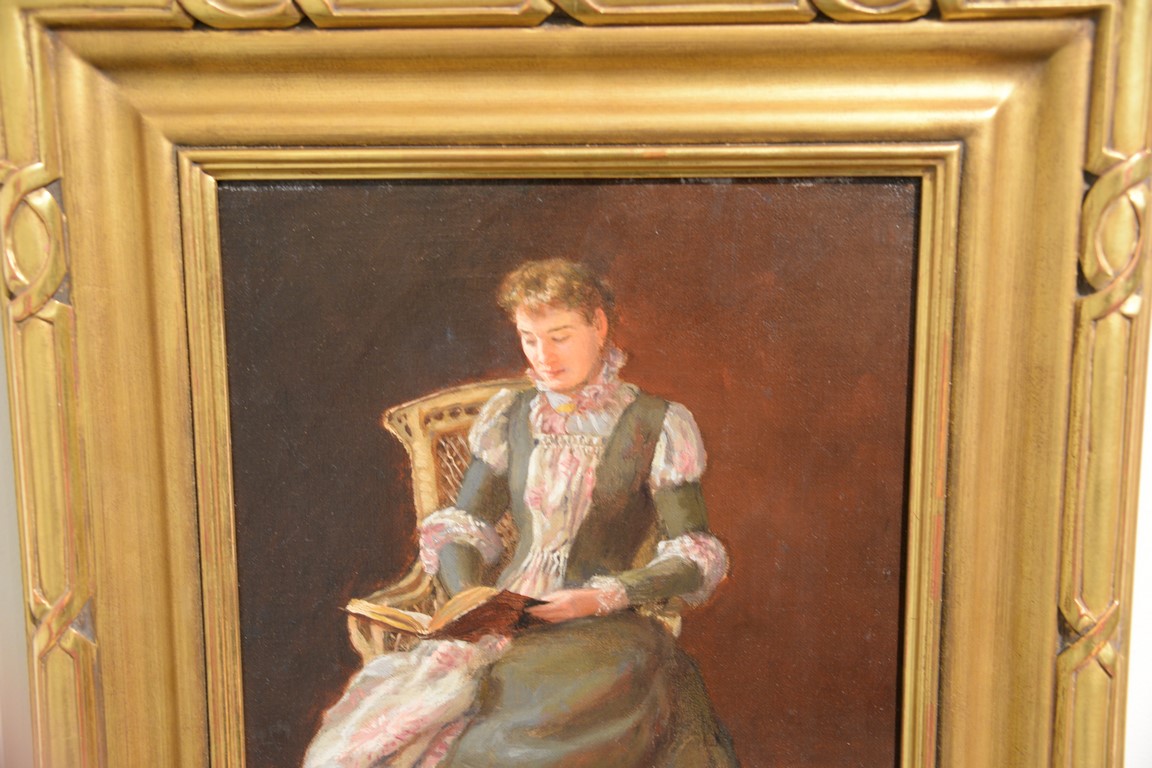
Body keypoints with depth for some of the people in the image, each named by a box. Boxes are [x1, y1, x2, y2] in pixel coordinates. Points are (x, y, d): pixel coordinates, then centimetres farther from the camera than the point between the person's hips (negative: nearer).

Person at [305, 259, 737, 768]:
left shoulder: (660, 426, 2)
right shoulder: (508, 418, 13)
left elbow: (691, 558, 1)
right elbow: (459, 528, 13)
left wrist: (599, 599, -14)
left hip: (605, 634, -3)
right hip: (504, 628, 3)